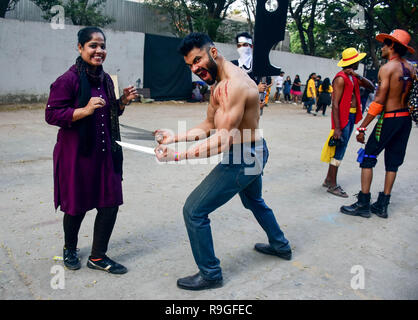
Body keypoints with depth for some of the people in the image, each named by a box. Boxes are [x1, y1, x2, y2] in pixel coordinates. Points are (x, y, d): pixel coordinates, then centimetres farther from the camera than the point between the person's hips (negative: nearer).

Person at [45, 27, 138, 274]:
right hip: (76, 153, -6)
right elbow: (52, 114, -15)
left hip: (105, 151, 6)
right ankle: (70, 249, 39)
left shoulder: (106, 79, 10)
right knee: (77, 206, 9)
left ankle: (98, 257, 23)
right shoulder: (69, 80, -12)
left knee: (110, 204, 5)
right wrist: (85, 110, -26)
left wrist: (123, 101, 2)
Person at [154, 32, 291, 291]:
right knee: (254, 201, 33)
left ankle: (210, 274, 11)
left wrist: (178, 156, -32)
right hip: (253, 153, 11)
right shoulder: (217, 84, 8)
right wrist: (175, 137, -4)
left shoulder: (234, 85, -25)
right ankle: (281, 246, 54)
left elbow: (223, 139, -30)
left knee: (194, 211, -5)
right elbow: (208, 126, 9)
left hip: (242, 158, -11)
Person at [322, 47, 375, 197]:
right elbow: (335, 104, -20)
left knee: (339, 149, 14)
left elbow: (371, 87, 7)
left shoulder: (353, 77, 14)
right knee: (339, 150, -6)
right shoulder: (341, 78, -14)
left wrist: (358, 76, -9)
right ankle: (332, 185, 3)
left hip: (351, 117, 10)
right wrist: (337, 127, -25)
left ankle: (329, 179, 24)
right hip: (342, 117, -9)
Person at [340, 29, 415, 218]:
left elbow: (379, 100, -18)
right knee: (393, 162, 11)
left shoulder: (386, 68, -12)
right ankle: (382, 206, 17)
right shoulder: (410, 68, 10)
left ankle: (363, 205, 1)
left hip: (389, 118, -7)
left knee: (368, 158, 0)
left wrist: (363, 127, -16)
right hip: (406, 118, 8)